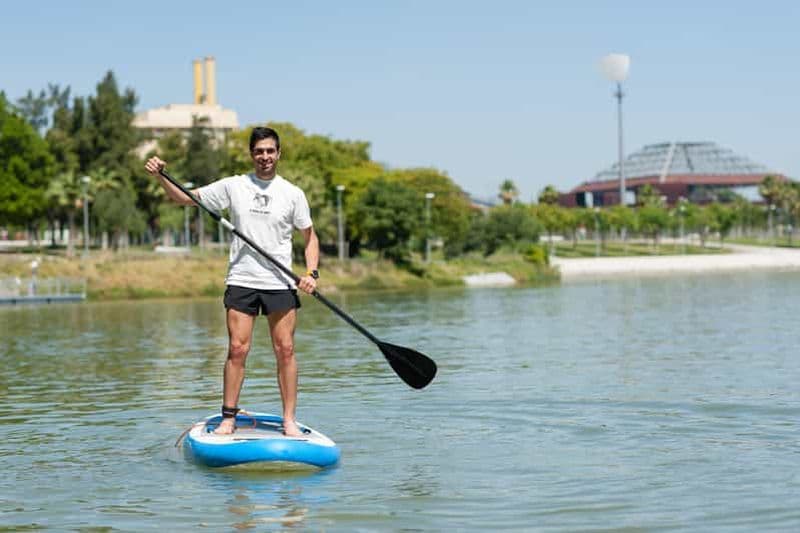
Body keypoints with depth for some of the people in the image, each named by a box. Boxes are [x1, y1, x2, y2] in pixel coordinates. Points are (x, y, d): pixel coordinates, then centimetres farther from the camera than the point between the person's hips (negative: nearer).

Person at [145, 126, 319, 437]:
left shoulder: (293, 194, 5)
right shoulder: (233, 187, 6)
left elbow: (310, 237, 10)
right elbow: (184, 198, 9)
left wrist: (311, 273, -5)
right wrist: (160, 176, -7)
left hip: (280, 283, 0)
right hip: (241, 281, 0)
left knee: (285, 350, -1)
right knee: (237, 349, -4)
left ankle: (289, 420, 5)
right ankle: (228, 418, 5)